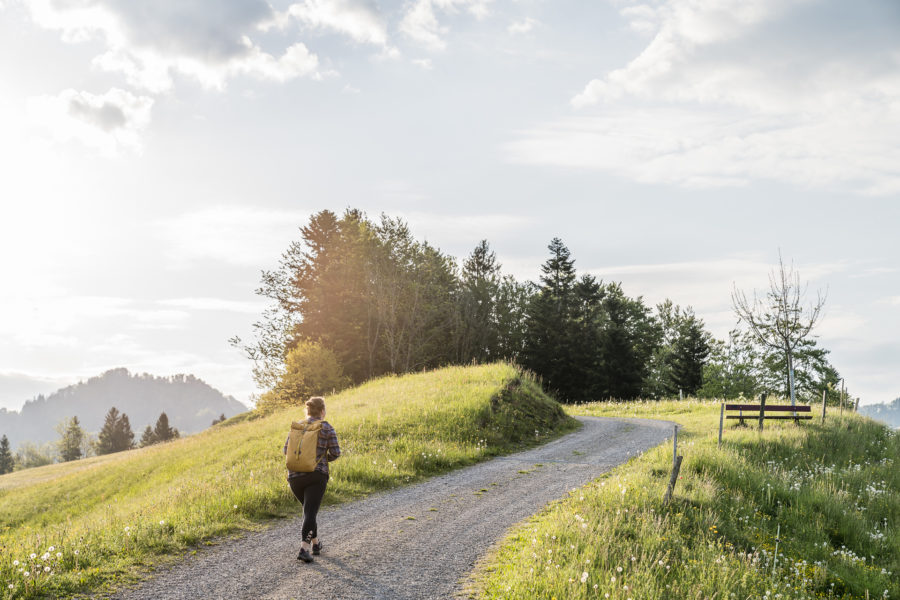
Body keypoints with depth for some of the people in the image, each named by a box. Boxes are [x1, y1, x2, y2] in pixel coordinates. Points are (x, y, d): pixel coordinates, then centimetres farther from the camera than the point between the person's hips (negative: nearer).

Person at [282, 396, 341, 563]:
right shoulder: (327, 428, -1)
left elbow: (286, 450, 8)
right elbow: (335, 453, -3)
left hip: (295, 476, 4)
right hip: (316, 476, -4)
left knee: (309, 508, 24)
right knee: (310, 512, -8)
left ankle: (315, 543, 31)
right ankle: (304, 549, -23)